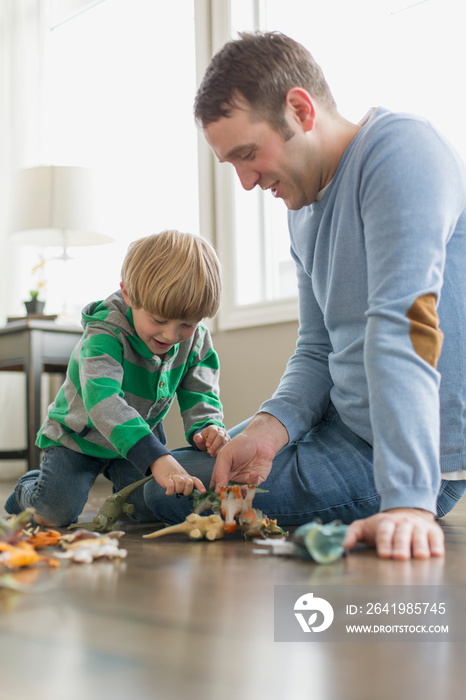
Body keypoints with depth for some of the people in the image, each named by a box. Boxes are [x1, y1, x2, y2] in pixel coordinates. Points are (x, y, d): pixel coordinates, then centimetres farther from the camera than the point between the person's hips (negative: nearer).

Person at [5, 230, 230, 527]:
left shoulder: (195, 339, -16)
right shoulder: (105, 333, -36)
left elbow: (200, 393, -10)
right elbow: (102, 400, -50)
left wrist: (206, 426, -37)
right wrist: (156, 458, -62)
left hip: (141, 435, 4)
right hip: (78, 434, -4)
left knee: (154, 511, -10)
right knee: (56, 513, -16)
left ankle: (123, 487, 27)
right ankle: (28, 489, 22)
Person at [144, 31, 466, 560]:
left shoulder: (400, 150, -19)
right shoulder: (303, 205, 10)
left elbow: (403, 324, -32)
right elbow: (319, 349, 9)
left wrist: (408, 497, -38)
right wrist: (273, 425, -11)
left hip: (401, 458, -9)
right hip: (345, 425, 9)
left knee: (164, 492, -5)